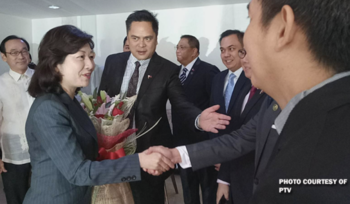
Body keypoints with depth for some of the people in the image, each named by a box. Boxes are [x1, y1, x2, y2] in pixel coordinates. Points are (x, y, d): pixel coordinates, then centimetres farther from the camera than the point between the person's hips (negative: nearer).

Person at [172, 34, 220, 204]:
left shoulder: (208, 71, -13)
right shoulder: (176, 72, 8)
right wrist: (175, 134, -2)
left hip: (204, 139, -6)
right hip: (182, 139, 6)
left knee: (208, 187, 13)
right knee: (187, 186, 21)